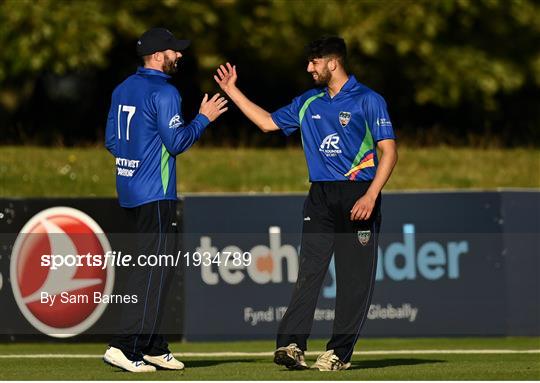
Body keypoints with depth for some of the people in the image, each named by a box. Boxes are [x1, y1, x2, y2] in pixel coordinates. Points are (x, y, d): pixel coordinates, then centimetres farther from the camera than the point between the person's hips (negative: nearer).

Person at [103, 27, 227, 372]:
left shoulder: (124, 89, 13)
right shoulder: (164, 92, -14)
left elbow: (112, 140, 16)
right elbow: (176, 142, -17)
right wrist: (203, 118, -5)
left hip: (129, 188, 10)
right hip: (156, 193, -10)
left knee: (156, 267, 16)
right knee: (154, 270, -9)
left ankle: (154, 347, 19)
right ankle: (125, 347, -16)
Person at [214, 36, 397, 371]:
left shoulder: (367, 101, -4)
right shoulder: (308, 103, 15)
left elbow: (389, 152, -8)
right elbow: (268, 122, 25)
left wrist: (370, 196, -18)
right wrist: (233, 92, 21)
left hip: (358, 195, -5)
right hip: (320, 196, 5)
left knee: (355, 277, -3)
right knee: (309, 271, -6)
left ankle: (340, 353, 1)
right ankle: (291, 345, -13)